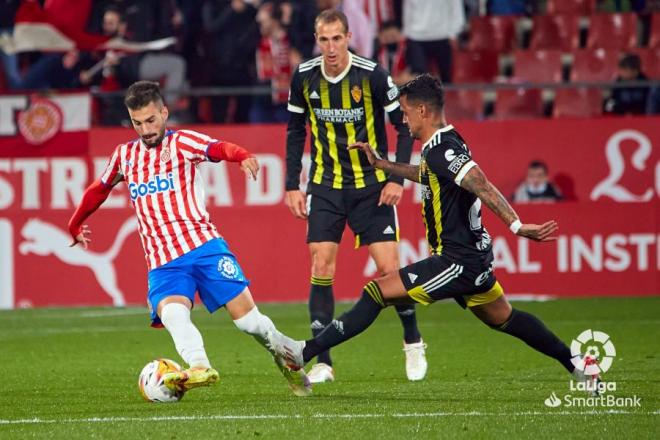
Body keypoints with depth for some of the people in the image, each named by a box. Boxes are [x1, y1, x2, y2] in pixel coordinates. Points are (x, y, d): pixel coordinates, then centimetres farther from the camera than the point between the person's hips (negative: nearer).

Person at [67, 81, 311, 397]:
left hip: (203, 244, -3)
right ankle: (199, 368, -51)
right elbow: (98, 190, 36)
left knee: (246, 316, -6)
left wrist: (243, 157, -40)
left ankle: (287, 360, 21)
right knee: (171, 311, -29)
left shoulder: (180, 143, 4)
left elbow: (218, 148, -17)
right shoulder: (125, 155, 18)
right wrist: (75, 225, 49)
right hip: (163, 263, 3)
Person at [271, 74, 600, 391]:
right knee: (503, 319, 23)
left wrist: (516, 225, -39)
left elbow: (482, 185, -30)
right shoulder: (443, 145, 11)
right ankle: (576, 364, 31)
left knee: (377, 293, -13)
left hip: (458, 262, -10)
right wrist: (382, 165, 33)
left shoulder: (441, 150, -20)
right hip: (471, 256, 10)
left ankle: (305, 354, -17)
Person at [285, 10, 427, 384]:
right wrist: (293, 185, 5)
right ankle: (323, 363, -2)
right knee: (322, 268, -7)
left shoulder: (372, 75, -15)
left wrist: (397, 178, -13)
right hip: (326, 185, 2)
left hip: (371, 185, -2)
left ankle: (413, 343, 19)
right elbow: (296, 131, 9)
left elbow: (404, 126, -6)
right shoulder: (304, 77, -6)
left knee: (390, 268, -6)